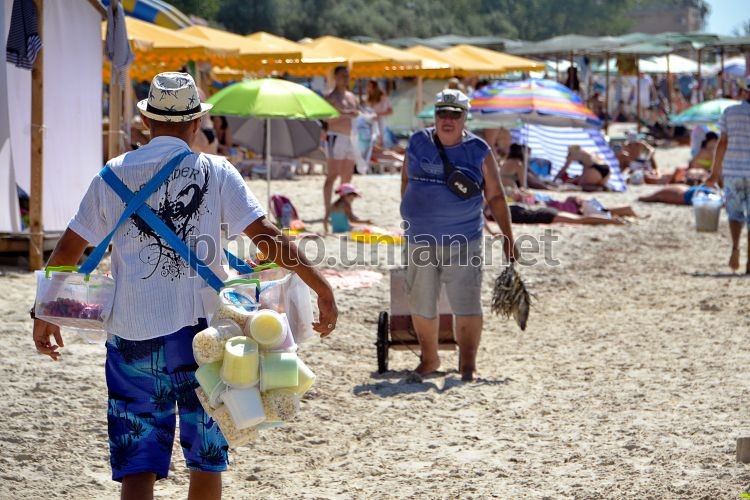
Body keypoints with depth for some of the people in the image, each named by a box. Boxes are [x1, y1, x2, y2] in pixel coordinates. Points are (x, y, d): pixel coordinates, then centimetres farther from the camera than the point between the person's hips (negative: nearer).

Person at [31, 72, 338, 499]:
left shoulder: (113, 175, 4)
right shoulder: (215, 172, -2)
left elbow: (68, 250, 7)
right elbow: (267, 237, -8)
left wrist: (44, 314, 19)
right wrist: (322, 287, -2)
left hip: (132, 338, 1)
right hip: (201, 331, -1)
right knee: (207, 462, 15)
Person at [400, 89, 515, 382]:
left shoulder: (478, 151, -3)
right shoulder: (418, 144, 4)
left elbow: (495, 196, 1)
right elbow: (406, 178, 17)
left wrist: (507, 235, -3)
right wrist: (411, 214, 15)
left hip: (463, 241, -3)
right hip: (420, 241, 3)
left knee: (467, 305, -8)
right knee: (421, 306, 11)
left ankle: (467, 365, -1)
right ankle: (429, 359, 28)